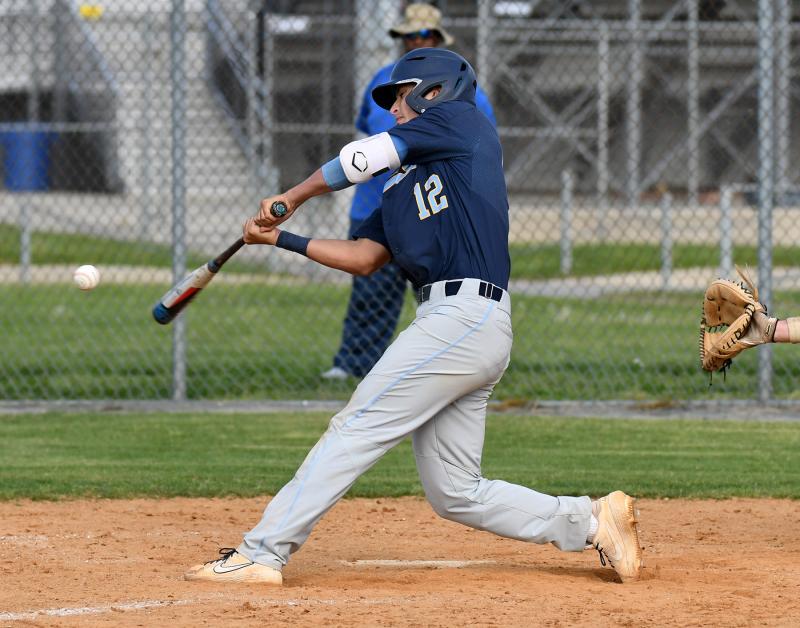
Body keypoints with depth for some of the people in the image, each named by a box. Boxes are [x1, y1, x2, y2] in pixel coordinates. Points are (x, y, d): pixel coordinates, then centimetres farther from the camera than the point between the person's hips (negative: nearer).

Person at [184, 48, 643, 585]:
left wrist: (292, 197, 15)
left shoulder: (461, 120, 4)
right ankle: (593, 521, 8)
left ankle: (262, 553, -12)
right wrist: (281, 238, 14)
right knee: (456, 493, 7)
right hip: (458, 324, 9)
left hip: (464, 315, -9)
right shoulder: (403, 187, 27)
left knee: (355, 429, -11)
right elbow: (362, 259, 20)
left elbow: (362, 158, 2)